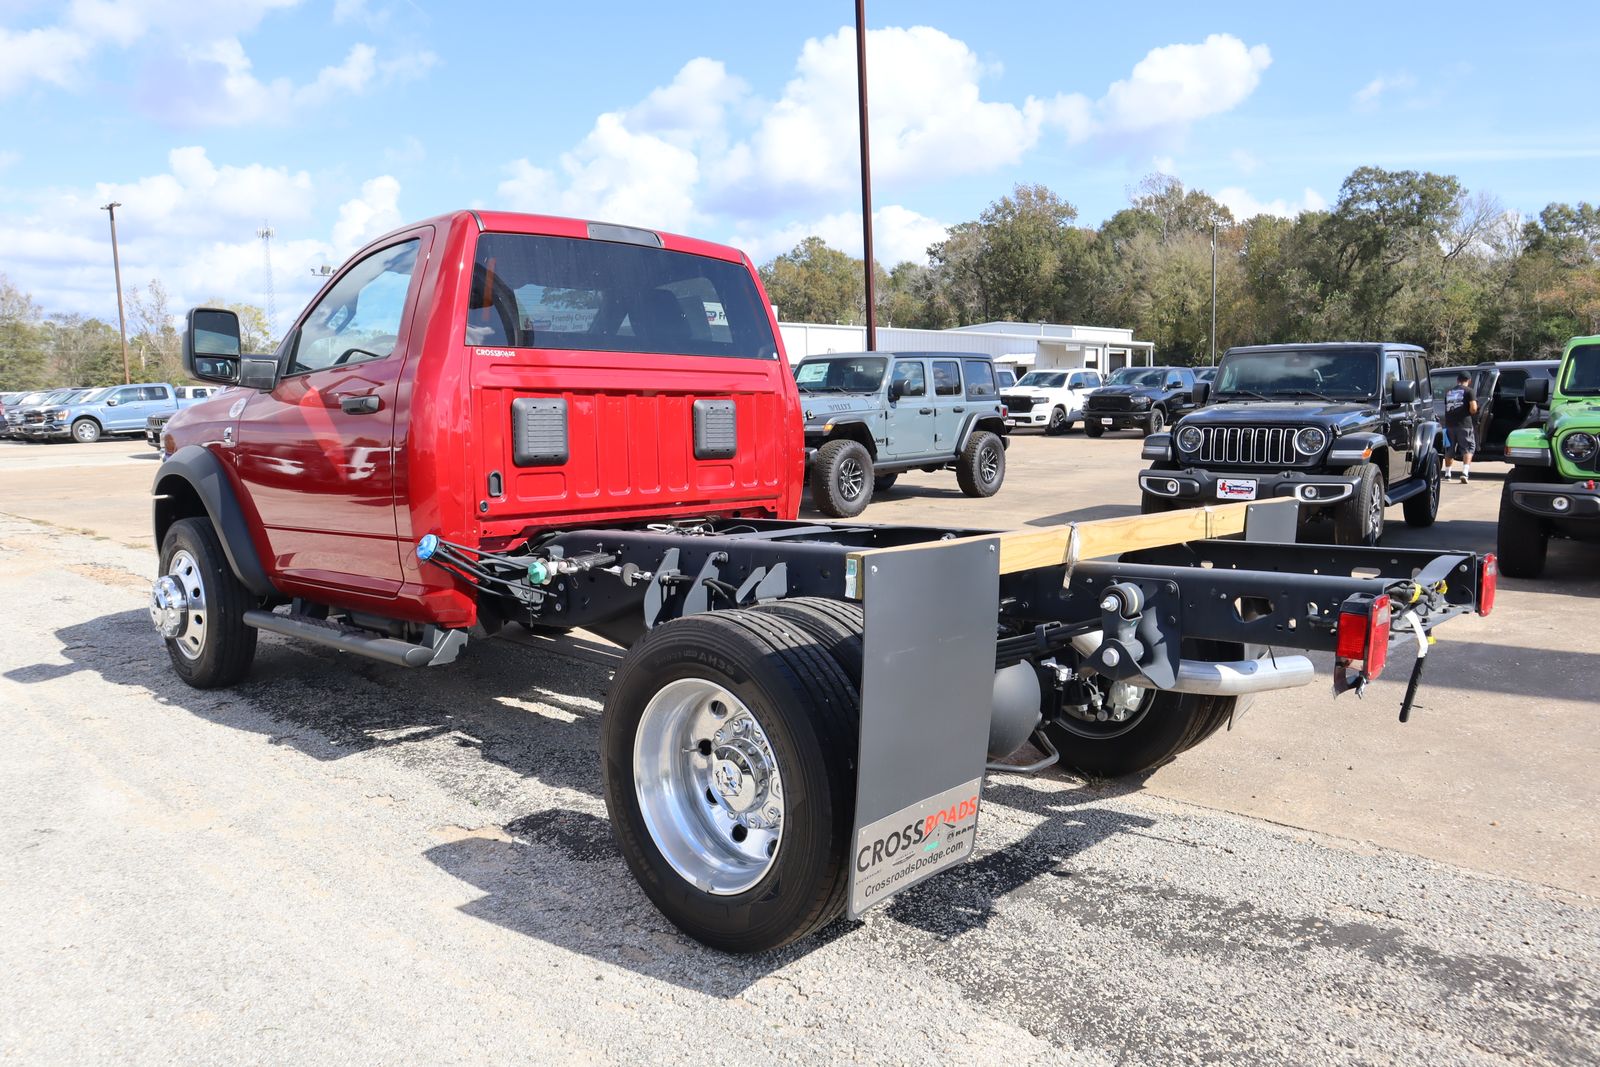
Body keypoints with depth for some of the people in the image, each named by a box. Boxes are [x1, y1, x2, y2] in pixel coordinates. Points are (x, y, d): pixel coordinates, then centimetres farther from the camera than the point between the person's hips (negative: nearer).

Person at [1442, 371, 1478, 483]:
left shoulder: (1449, 392, 15)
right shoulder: (1469, 391, -1)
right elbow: (1473, 408, -11)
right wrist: (1471, 413, 8)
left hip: (1449, 424, 5)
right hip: (1464, 424, -4)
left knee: (1449, 449, 15)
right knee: (1468, 449, 0)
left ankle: (1447, 474, 22)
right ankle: (1465, 473, -15)